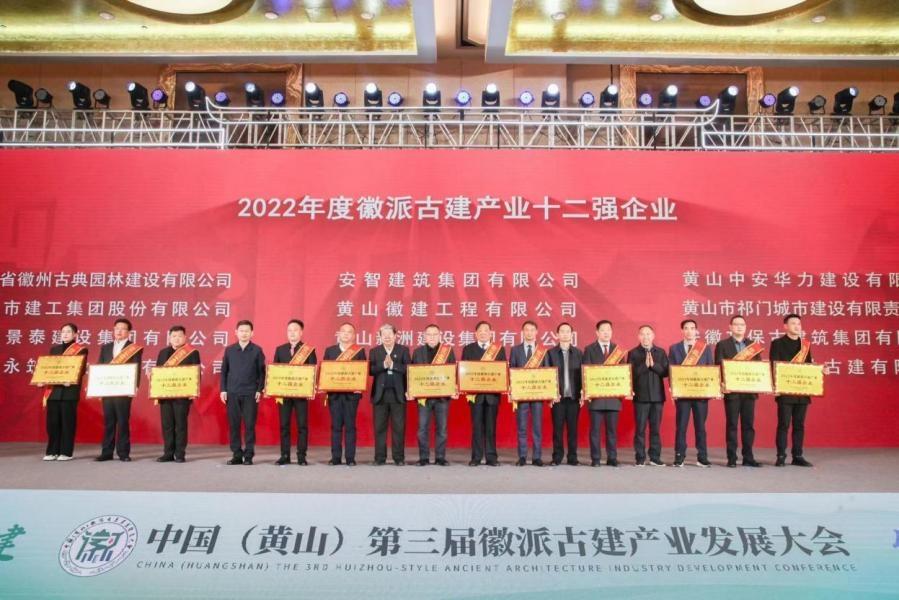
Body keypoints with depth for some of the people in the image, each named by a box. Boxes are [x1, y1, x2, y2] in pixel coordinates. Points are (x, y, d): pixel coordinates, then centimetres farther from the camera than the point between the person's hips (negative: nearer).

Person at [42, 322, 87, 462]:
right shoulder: (54, 349, 17)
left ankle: (66, 452, 5)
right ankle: (52, 451, 14)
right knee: (52, 422, 5)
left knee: (68, 422, -1)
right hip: (53, 390, 5)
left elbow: (81, 370, -6)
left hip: (69, 391, -5)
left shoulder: (81, 349, 0)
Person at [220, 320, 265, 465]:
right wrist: (223, 390, 3)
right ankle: (236, 455, 13)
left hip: (250, 393, -2)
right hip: (232, 393, 2)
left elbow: (261, 372, 2)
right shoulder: (229, 350, 8)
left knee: (250, 425, -1)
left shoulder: (257, 350, 2)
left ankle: (248, 455, 7)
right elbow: (224, 371, 10)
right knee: (233, 425, 4)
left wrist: (259, 390, -5)